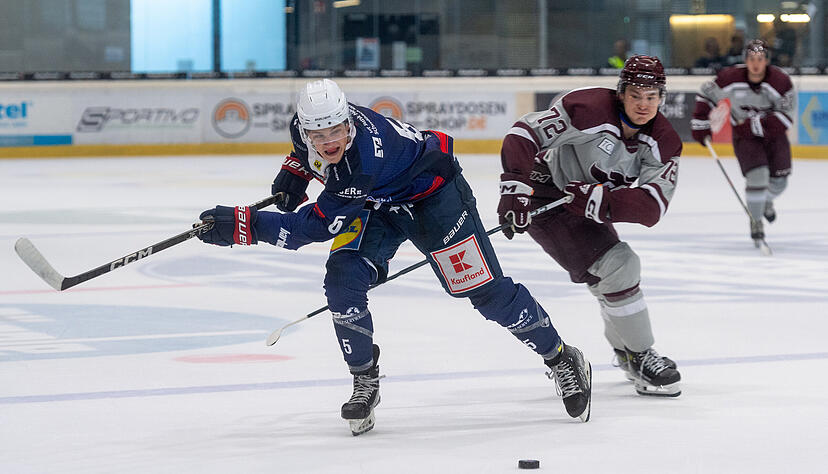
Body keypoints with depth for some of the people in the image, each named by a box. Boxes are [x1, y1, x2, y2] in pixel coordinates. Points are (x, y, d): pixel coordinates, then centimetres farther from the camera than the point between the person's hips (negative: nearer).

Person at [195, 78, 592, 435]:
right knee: (343, 280, -16)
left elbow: (314, 227, -39)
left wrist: (242, 224, -41)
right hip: (376, 203, 7)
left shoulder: (363, 162, -43)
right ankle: (365, 382, 2)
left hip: (432, 195, -7)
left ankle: (561, 359, 13)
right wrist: (295, 172, -3)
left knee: (483, 288, -7)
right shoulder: (307, 124, -21)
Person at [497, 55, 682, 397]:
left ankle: (627, 354, 50)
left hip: (586, 208, 8)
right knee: (617, 268, -18)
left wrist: (600, 199, -35)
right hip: (546, 199, -8)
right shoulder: (588, 107, -27)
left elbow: (652, 206, -21)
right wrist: (515, 188, -34)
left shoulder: (664, 141, -10)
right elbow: (525, 133, -25)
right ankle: (642, 359, -4)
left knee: (616, 274, 23)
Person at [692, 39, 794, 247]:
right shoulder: (731, 78, -20)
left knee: (778, 181, 4)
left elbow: (785, 118, -23)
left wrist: (754, 125, -31)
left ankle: (766, 200, 43)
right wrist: (701, 125, -2)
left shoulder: (781, 81, -22)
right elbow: (707, 94, -2)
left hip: (773, 134, 2)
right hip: (745, 136, -2)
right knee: (757, 176, -20)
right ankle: (756, 221, 3)